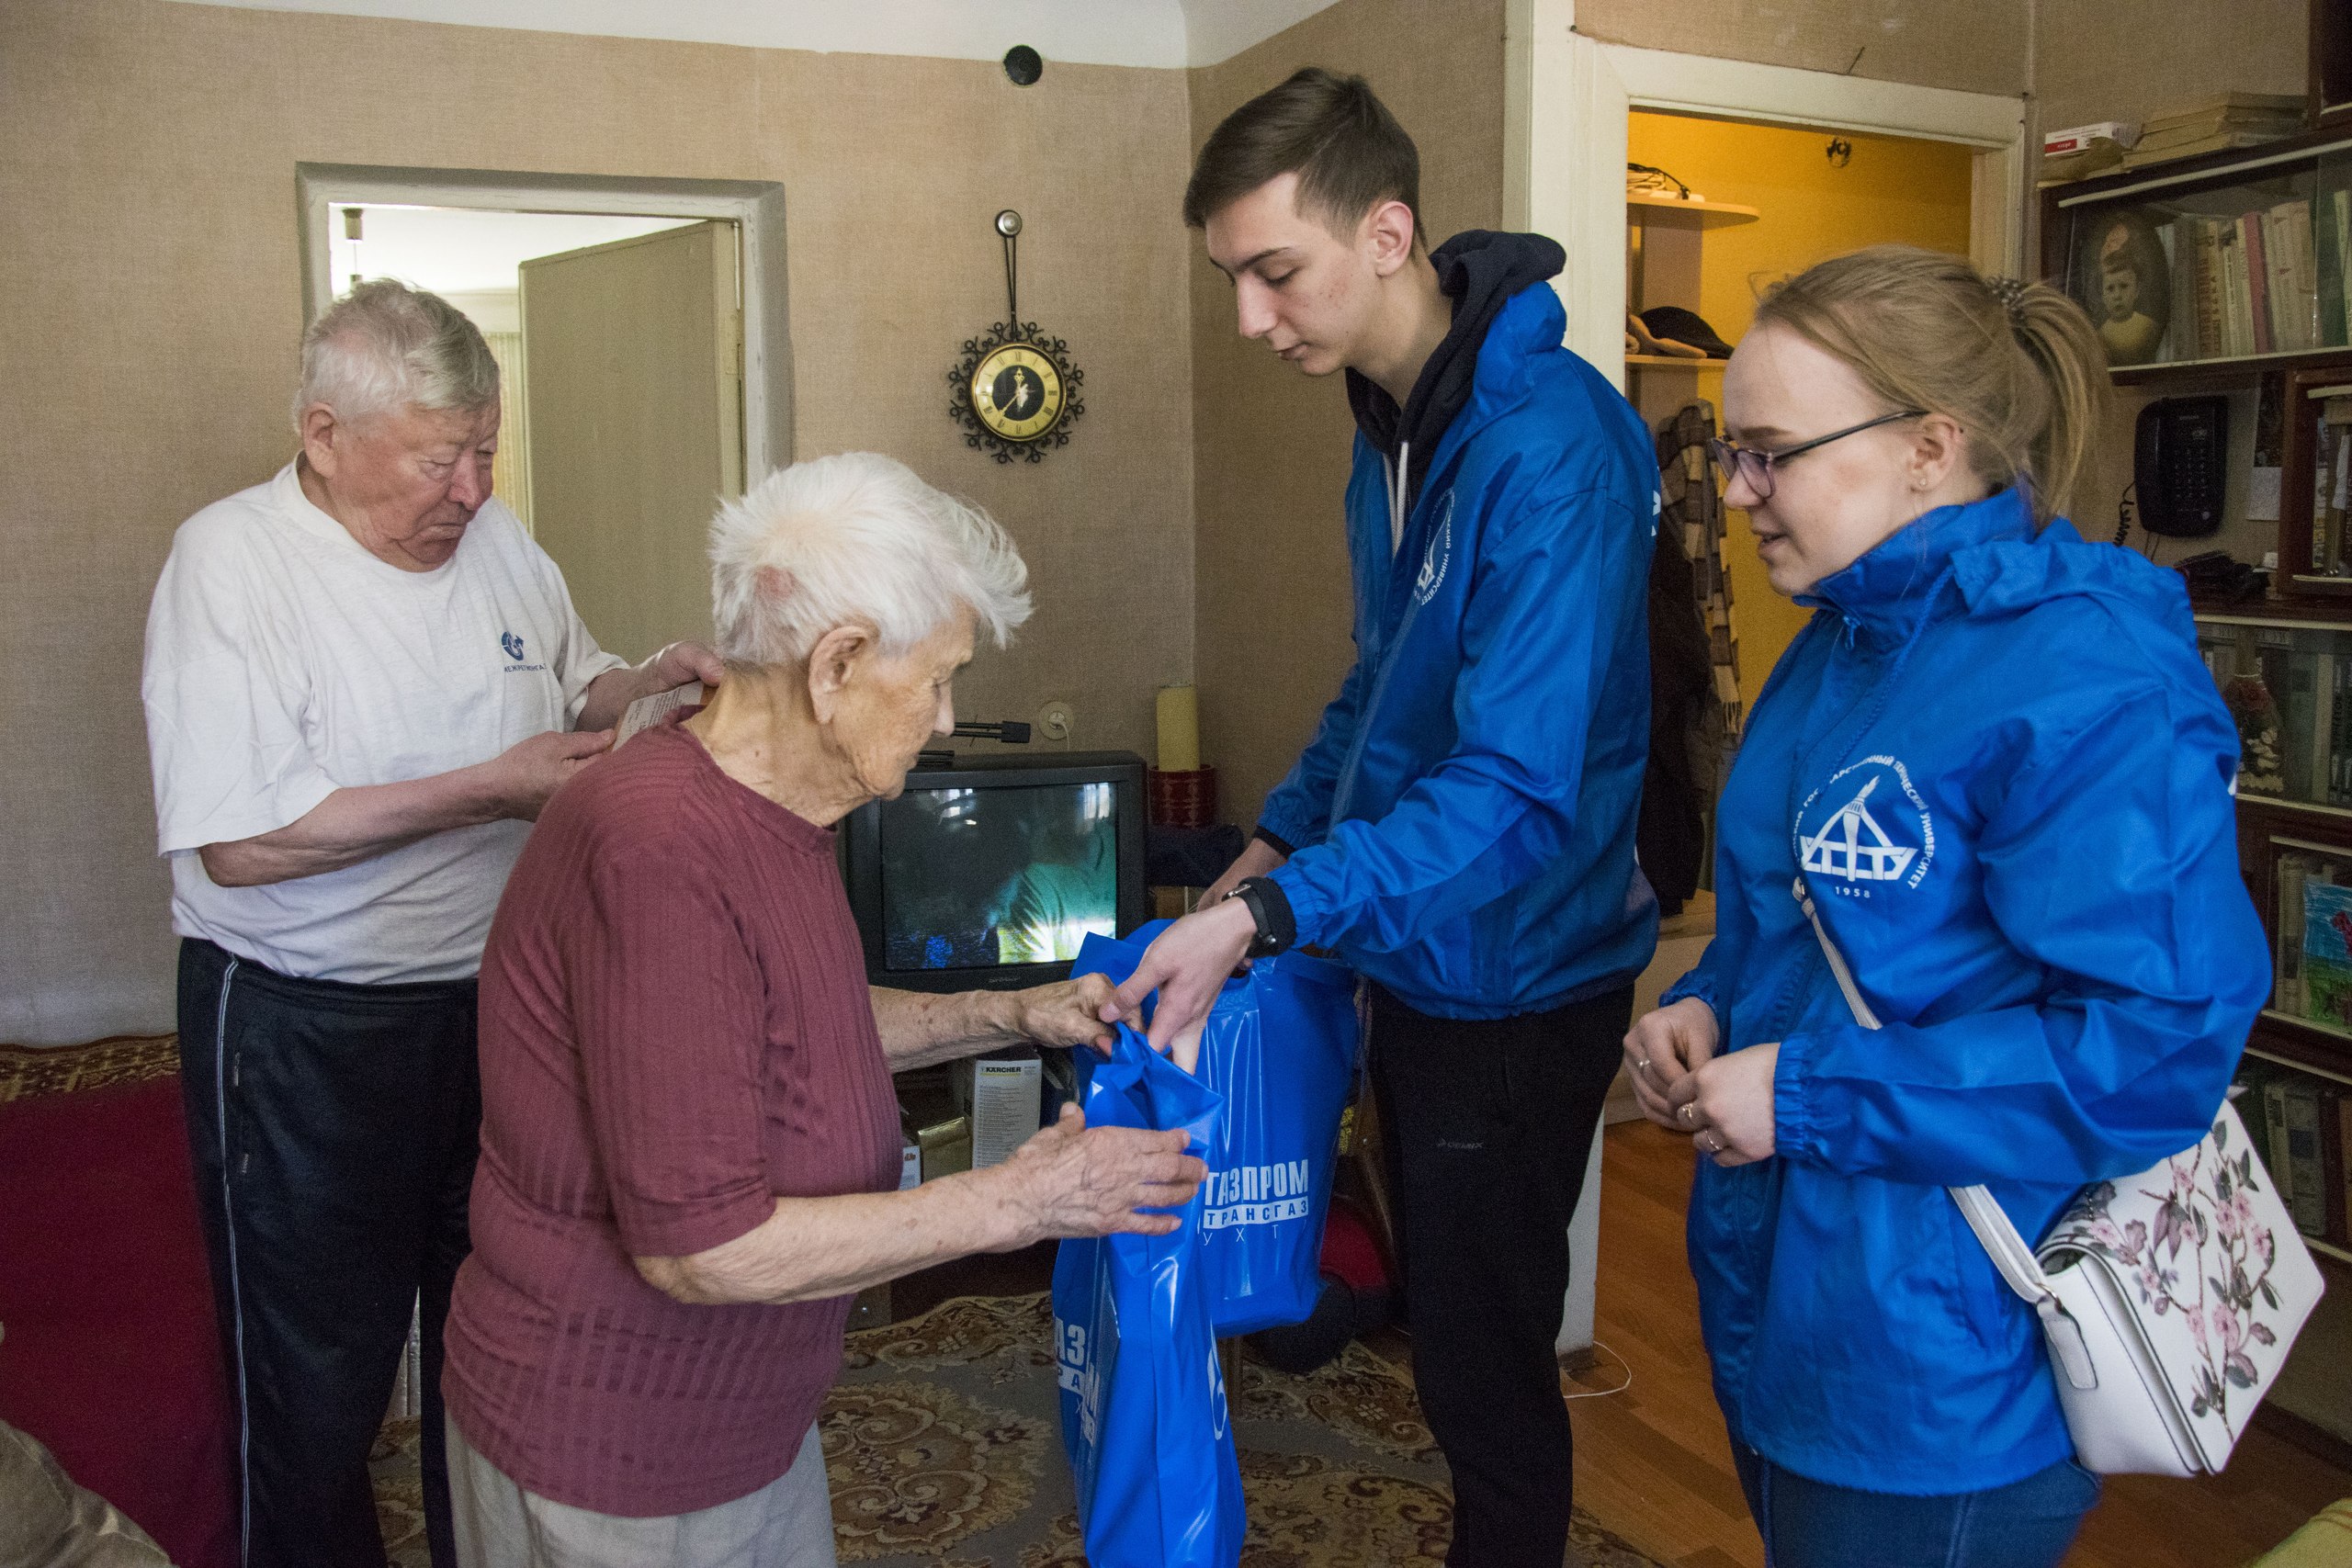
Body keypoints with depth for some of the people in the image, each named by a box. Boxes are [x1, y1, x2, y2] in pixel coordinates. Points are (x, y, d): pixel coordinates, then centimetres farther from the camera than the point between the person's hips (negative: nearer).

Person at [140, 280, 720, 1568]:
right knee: (316, 1377, 9)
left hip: (497, 996, 6)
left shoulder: (496, 539, 4)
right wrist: (486, 791, -23)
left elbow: (567, 696, 18)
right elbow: (241, 842, -22)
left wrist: (647, 683, -4)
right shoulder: (230, 559, -15)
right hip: (304, 1030, -6)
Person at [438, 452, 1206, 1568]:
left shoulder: (772, 810, 0)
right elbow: (699, 1246, -30)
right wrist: (1011, 1201, -24)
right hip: (611, 1458, -8)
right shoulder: (658, 852, -32)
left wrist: (1008, 1015, 6)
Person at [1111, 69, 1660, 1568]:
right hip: (1418, 962, 9)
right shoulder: (1393, 422, 5)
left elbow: (1518, 785, -30)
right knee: (1440, 1320, 23)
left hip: (1513, 986, -9)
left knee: (1489, 1371, 8)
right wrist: (1276, 843, 9)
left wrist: (1268, 914, -34)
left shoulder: (1552, 447, -25)